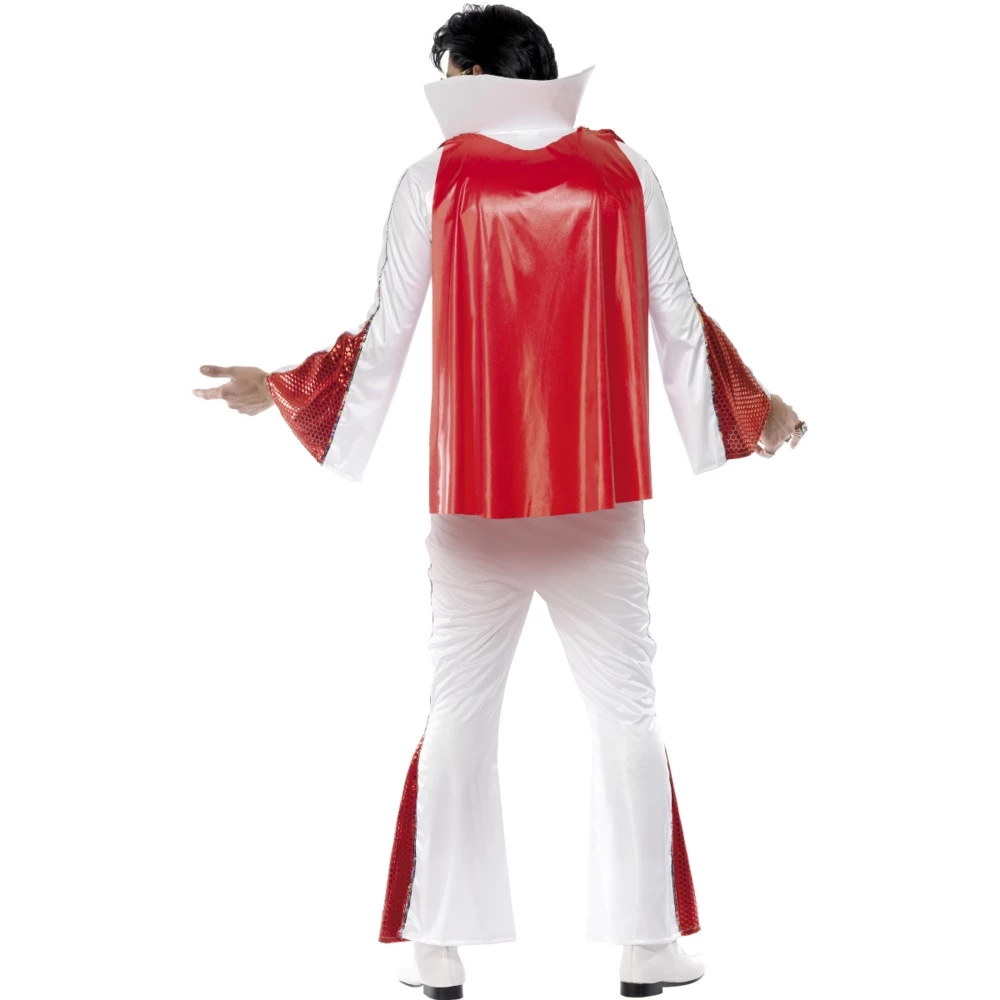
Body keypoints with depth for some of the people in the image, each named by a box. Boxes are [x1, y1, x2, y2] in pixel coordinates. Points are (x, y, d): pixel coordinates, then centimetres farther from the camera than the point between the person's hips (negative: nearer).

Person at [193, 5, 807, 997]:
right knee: (626, 711, 8)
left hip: (473, 503, 0)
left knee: (458, 711, 10)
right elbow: (679, 322, 5)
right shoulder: (623, 171, 2)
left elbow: (383, 336, 1)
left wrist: (279, 388, 16)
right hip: (602, 498, 0)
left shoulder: (433, 180, -1)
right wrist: (755, 411, 19)